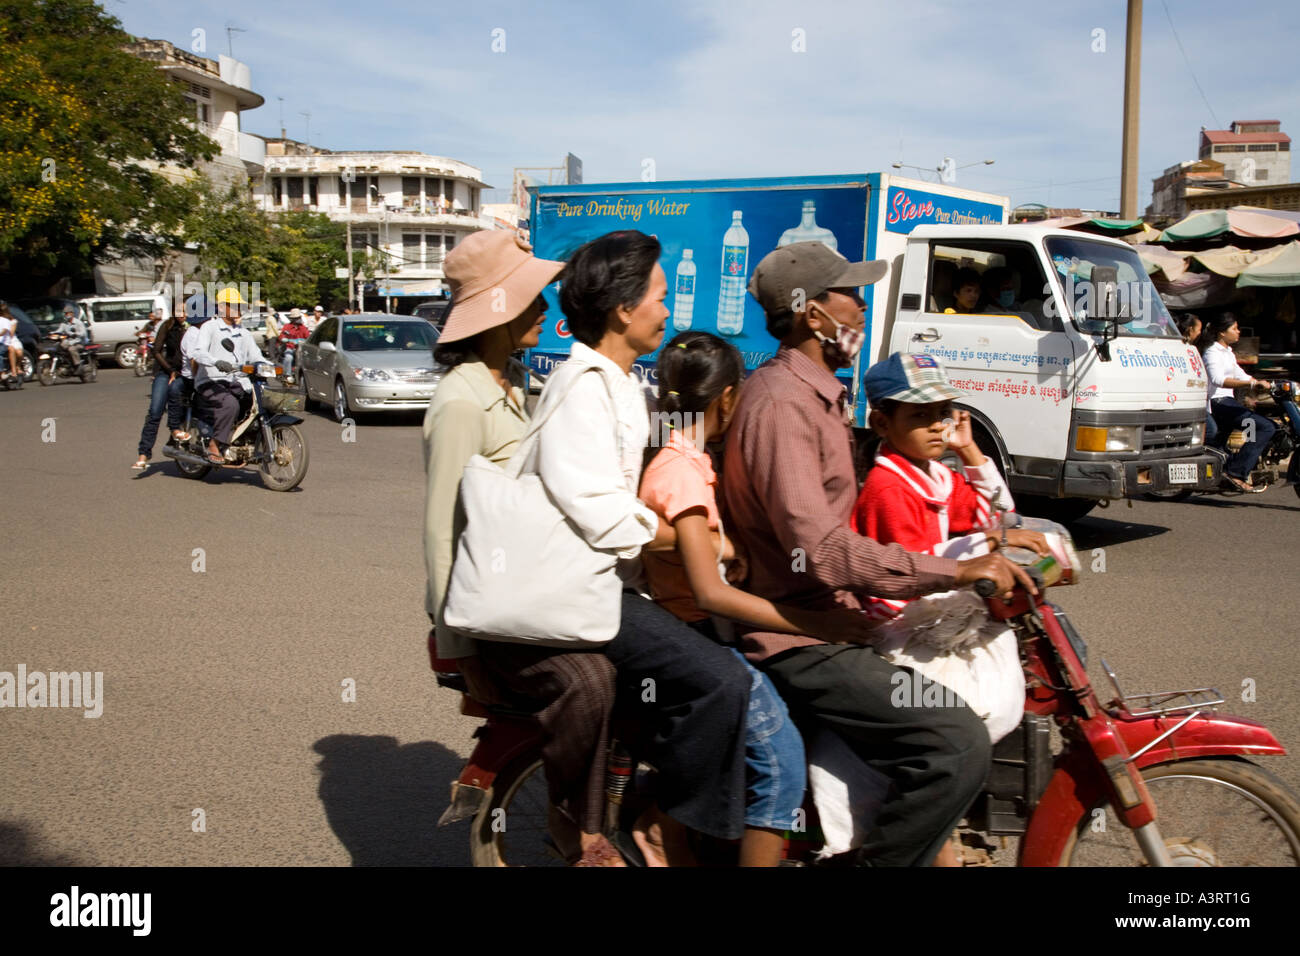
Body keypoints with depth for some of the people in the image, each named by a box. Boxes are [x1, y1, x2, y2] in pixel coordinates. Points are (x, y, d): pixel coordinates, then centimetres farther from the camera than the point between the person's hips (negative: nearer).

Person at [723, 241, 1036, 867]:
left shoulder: (815, 394, 16)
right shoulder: (781, 404, -19)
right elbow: (820, 551, -29)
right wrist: (956, 571, -28)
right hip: (799, 643, -11)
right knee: (957, 745, -23)